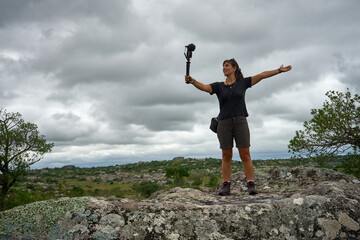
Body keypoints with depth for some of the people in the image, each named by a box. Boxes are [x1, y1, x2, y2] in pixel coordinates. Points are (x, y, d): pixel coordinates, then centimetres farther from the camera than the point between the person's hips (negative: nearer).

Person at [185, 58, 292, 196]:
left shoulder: (243, 83, 10)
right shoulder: (218, 86, 9)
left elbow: (261, 75, 7)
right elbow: (204, 87, -7)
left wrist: (279, 70, 3)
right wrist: (192, 81, -25)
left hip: (240, 122, -1)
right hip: (224, 123, 1)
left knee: (245, 155, -4)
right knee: (226, 156, 1)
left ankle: (251, 184, -2)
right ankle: (226, 185, 4)